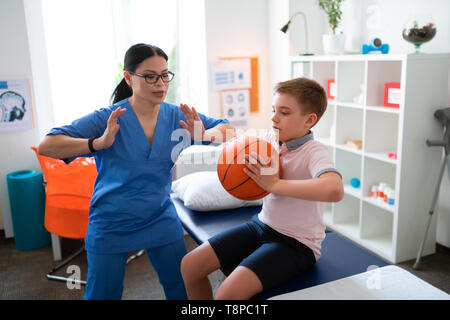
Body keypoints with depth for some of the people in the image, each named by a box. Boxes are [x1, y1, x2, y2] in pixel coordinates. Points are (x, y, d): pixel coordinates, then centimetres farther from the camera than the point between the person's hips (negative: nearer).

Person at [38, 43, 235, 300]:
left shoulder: (179, 116, -6)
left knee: (182, 288, 13)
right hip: (110, 225, -2)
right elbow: (46, 146, -19)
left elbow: (229, 129, -1)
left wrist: (204, 135, -23)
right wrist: (98, 143, -35)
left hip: (161, 219, 3)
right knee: (103, 294, 11)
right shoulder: (108, 119, -16)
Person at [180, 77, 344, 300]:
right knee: (190, 265, 2)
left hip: (296, 243, -7)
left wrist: (275, 184, -35)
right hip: (261, 224, 7)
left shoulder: (314, 152, -20)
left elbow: (334, 190, -42)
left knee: (227, 294, -26)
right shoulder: (270, 138, 0)